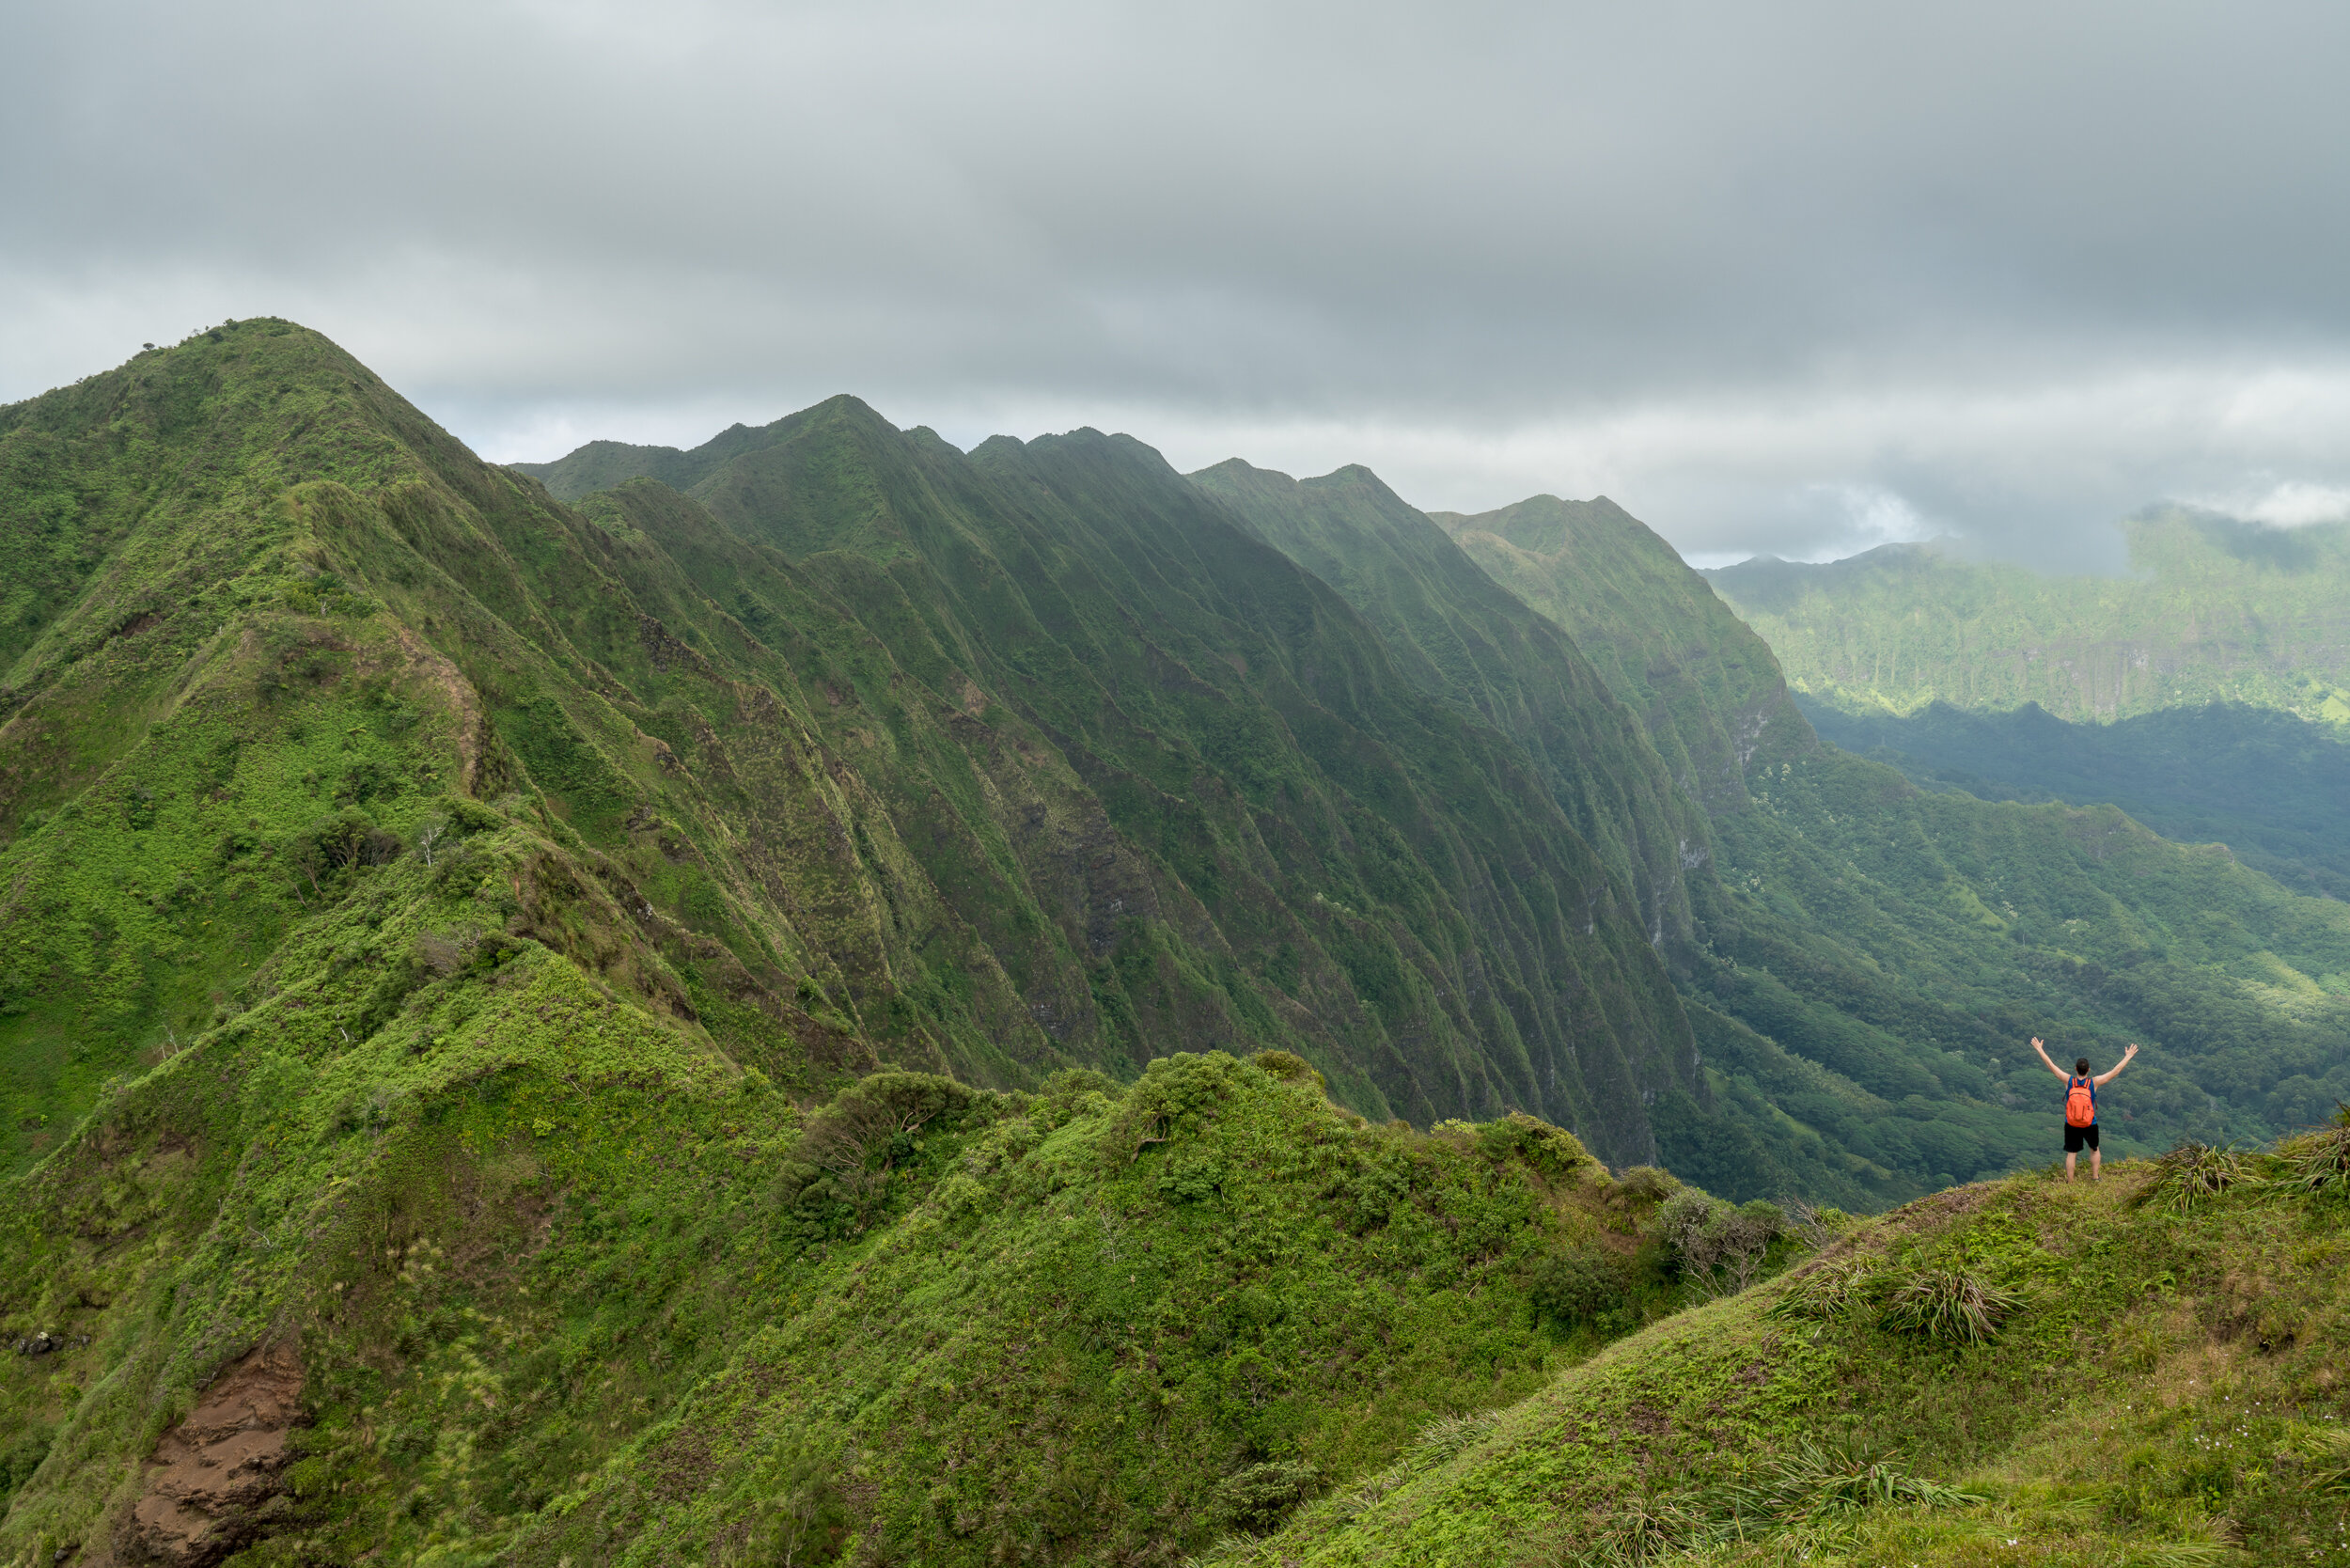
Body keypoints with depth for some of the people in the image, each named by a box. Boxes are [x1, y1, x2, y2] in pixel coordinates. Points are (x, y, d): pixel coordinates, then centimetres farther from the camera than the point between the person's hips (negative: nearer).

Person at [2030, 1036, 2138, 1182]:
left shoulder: (2069, 1081, -14)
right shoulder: (2094, 1083, -15)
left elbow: (2051, 1065, -8)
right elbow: (2115, 1071, -9)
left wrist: (2040, 1049, 2)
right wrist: (2128, 1056, 0)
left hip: (2071, 1125, 0)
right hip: (2090, 1125, 0)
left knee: (2071, 1153, 9)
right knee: (2094, 1149, 24)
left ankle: (2070, 1182, 12)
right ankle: (2095, 1178, 28)